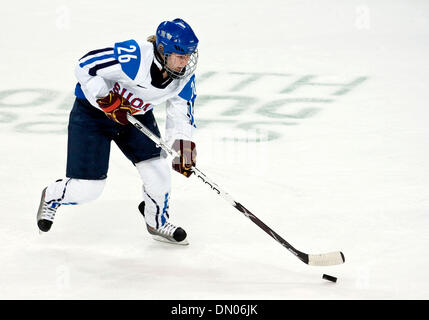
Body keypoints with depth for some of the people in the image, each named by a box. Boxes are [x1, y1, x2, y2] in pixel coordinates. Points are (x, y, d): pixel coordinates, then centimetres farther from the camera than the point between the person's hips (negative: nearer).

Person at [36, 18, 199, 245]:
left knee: (157, 169, -5)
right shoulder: (133, 57, -36)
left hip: (137, 114, 6)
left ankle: (158, 222, 24)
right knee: (86, 188, -5)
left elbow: (180, 113, -4)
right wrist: (106, 100, -36)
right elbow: (85, 67, -30)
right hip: (92, 111, -6)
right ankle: (51, 197, 30)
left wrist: (184, 149, -17)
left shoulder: (184, 76, -15)